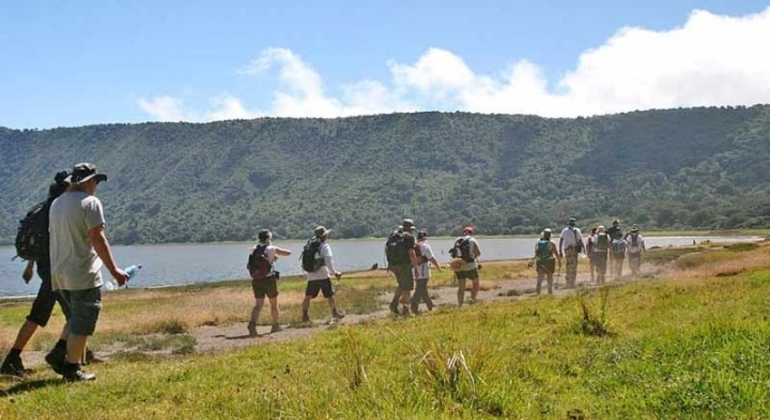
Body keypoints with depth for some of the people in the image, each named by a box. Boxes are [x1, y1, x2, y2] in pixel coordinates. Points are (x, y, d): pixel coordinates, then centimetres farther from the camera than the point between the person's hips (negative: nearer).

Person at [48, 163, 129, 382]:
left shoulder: (56, 203, 14)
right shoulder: (90, 202, -12)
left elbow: (54, 236, 18)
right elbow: (97, 238, -18)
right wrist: (114, 270, -16)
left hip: (60, 274, 8)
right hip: (83, 274, -8)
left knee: (77, 320, 19)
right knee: (82, 324, 1)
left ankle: (64, 361, 17)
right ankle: (72, 368, 4)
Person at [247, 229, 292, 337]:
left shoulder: (254, 249, 4)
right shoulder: (272, 249, -7)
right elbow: (289, 252, 3)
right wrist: (277, 254, 18)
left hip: (256, 279, 3)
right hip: (269, 279, -3)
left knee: (258, 304, 4)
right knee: (274, 303, 14)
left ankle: (252, 323, -18)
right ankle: (275, 326, 25)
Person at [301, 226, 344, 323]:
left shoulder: (310, 246, 8)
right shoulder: (324, 246, -9)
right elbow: (328, 261, -19)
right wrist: (334, 272, -14)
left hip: (311, 276, 5)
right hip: (323, 276, -5)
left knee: (308, 297, 8)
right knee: (330, 296, 8)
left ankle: (305, 316, 6)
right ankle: (335, 314, 17)